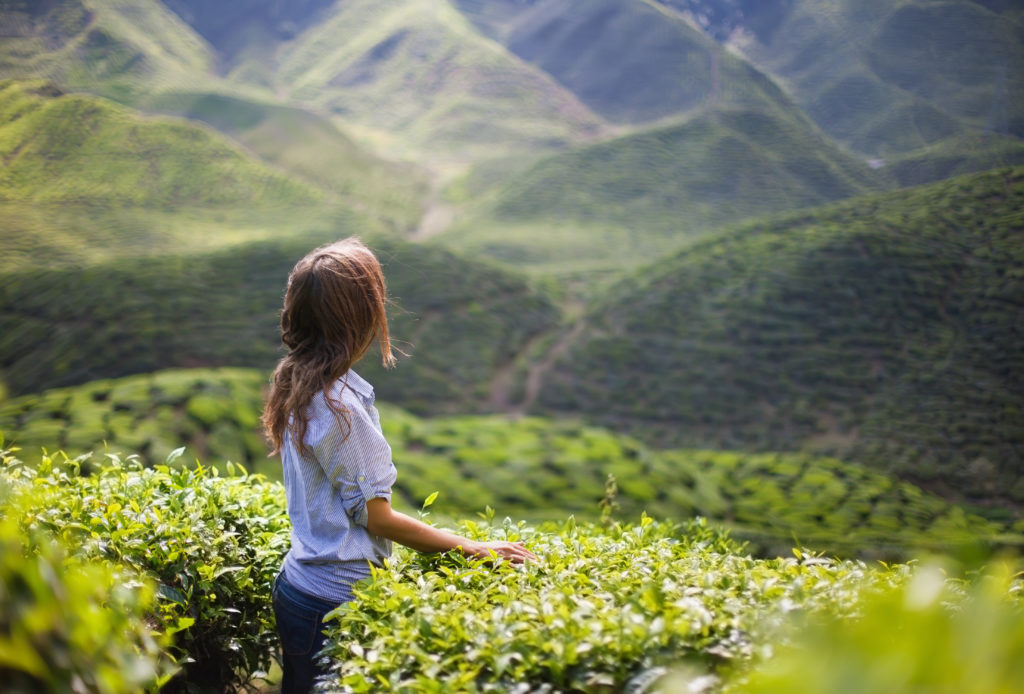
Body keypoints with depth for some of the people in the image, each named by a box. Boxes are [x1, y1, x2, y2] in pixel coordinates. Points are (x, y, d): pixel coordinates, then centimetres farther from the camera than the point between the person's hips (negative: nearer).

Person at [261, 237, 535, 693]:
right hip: (332, 603, -9)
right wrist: (473, 548, -11)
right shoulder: (340, 408, -24)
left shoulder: (296, 385, 4)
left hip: (301, 583, 9)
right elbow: (376, 517, -17)